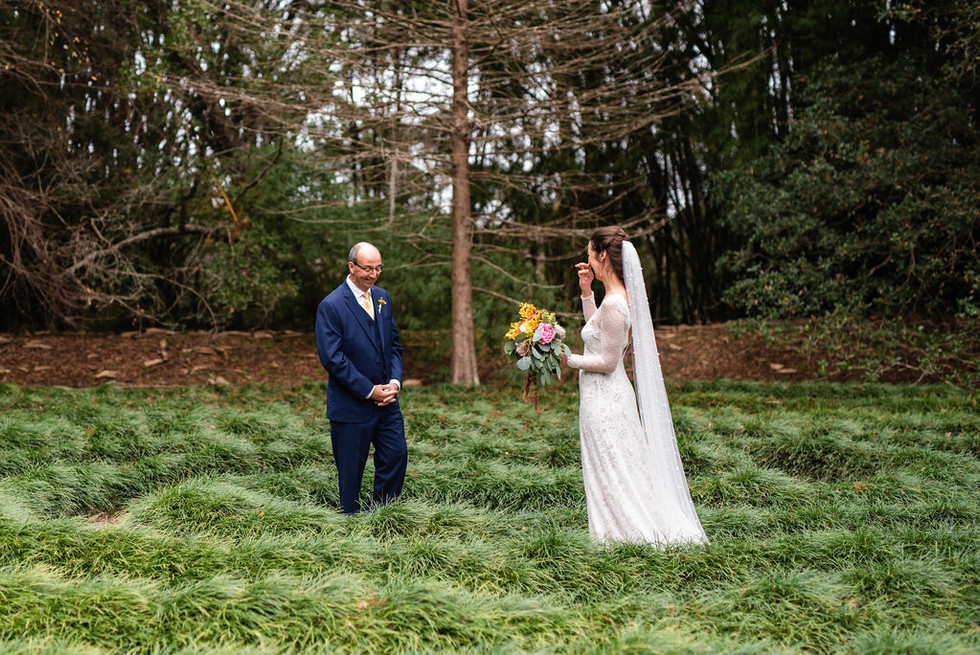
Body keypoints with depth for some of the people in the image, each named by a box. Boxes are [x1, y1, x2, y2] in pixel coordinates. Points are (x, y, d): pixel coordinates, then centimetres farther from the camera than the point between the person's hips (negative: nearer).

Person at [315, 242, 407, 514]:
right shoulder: (331, 306, -13)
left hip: (386, 400, 6)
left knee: (397, 455, 5)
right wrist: (369, 390, -16)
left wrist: (395, 381, -3)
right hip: (351, 405, -6)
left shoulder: (382, 297, 8)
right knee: (351, 471, 5)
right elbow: (332, 358, -17)